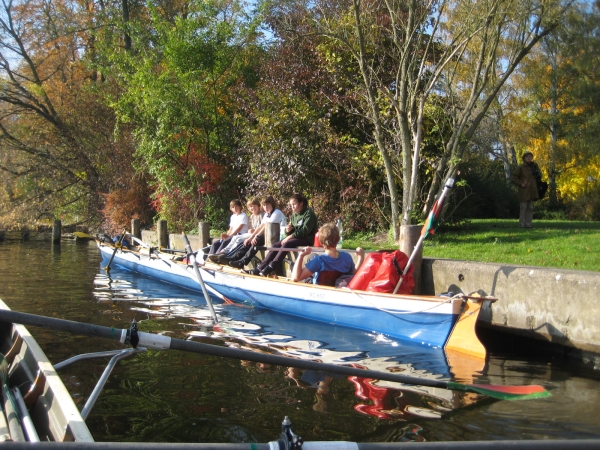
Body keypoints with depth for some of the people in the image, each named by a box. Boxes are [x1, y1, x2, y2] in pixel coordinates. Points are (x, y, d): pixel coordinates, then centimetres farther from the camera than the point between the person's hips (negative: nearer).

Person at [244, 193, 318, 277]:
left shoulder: (309, 213, -7)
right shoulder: (294, 215, 17)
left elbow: (305, 230, -18)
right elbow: (292, 232, 18)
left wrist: (290, 236, -21)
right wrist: (288, 231, -7)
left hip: (307, 239, -8)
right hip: (296, 238, 8)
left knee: (286, 244, -32)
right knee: (275, 245, -14)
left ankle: (270, 268, -39)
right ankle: (260, 268, -23)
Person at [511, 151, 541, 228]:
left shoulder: (535, 166, 11)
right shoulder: (521, 167, -5)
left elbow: (539, 176, 25)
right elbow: (513, 178, -5)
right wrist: (521, 183, -14)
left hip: (532, 191, 6)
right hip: (524, 191, -6)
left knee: (530, 208, 7)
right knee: (523, 207, -7)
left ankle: (528, 223, 12)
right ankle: (521, 224, -4)